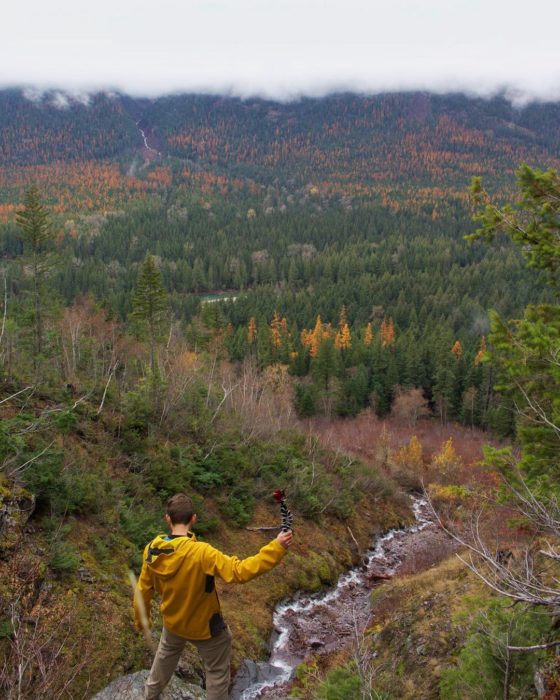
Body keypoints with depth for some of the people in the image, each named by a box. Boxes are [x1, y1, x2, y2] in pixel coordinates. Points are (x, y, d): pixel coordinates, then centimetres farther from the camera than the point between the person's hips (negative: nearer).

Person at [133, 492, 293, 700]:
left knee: (165, 656, 35)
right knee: (218, 671, 20)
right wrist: (276, 548, -39)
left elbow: (143, 591, -5)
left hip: (173, 621, 6)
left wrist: (141, 619, 13)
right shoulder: (201, 553, -36)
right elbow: (240, 571, -40)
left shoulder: (152, 551, -18)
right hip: (205, 626, -6)